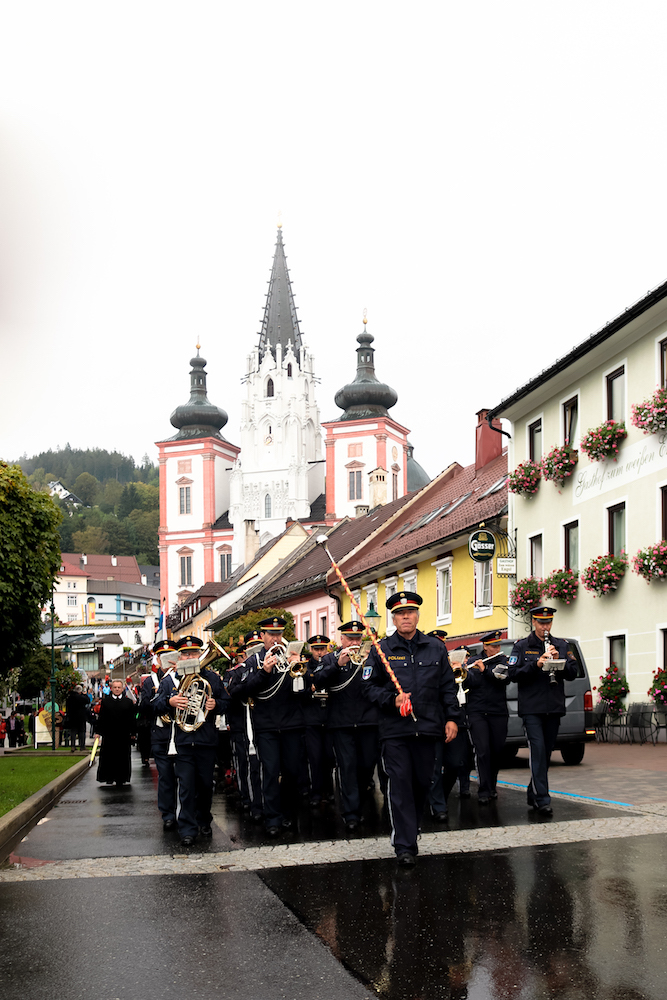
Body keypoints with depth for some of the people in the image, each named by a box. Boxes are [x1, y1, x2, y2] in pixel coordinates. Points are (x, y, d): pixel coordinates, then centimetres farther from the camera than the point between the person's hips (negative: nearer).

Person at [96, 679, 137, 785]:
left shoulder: (128, 702, 6)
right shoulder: (105, 701, 5)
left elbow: (132, 719, 7)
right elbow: (101, 718, 5)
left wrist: (133, 732, 2)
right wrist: (99, 732, -1)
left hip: (124, 735, 0)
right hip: (109, 734, 0)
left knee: (123, 756, 3)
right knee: (109, 757, 3)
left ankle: (121, 778, 12)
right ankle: (109, 777, 14)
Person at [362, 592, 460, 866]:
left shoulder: (436, 648, 10)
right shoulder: (381, 650, 3)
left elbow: (448, 686, 12)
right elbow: (368, 686, 2)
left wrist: (452, 718, 5)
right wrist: (392, 700, -13)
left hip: (427, 727, 3)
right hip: (394, 730, -2)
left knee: (423, 782, 9)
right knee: (400, 785, -6)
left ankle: (410, 826, 32)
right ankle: (405, 846, -3)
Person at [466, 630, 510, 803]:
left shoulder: (503, 661, 8)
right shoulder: (473, 661, 8)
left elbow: (504, 678, -10)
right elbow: (472, 682, -3)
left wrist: (485, 670, -19)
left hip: (498, 712, 2)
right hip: (477, 712, -1)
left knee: (496, 752, 5)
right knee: (483, 751, -11)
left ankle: (492, 787, 23)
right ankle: (484, 791, -10)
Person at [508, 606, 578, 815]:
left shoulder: (561, 646, 12)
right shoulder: (521, 646, 2)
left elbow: (572, 673, 7)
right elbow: (513, 674, -7)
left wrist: (559, 660, -12)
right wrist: (536, 664, -20)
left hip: (554, 709, 4)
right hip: (531, 709, -4)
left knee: (546, 752, 10)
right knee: (538, 750, -13)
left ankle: (532, 793, 24)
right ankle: (542, 799, -15)